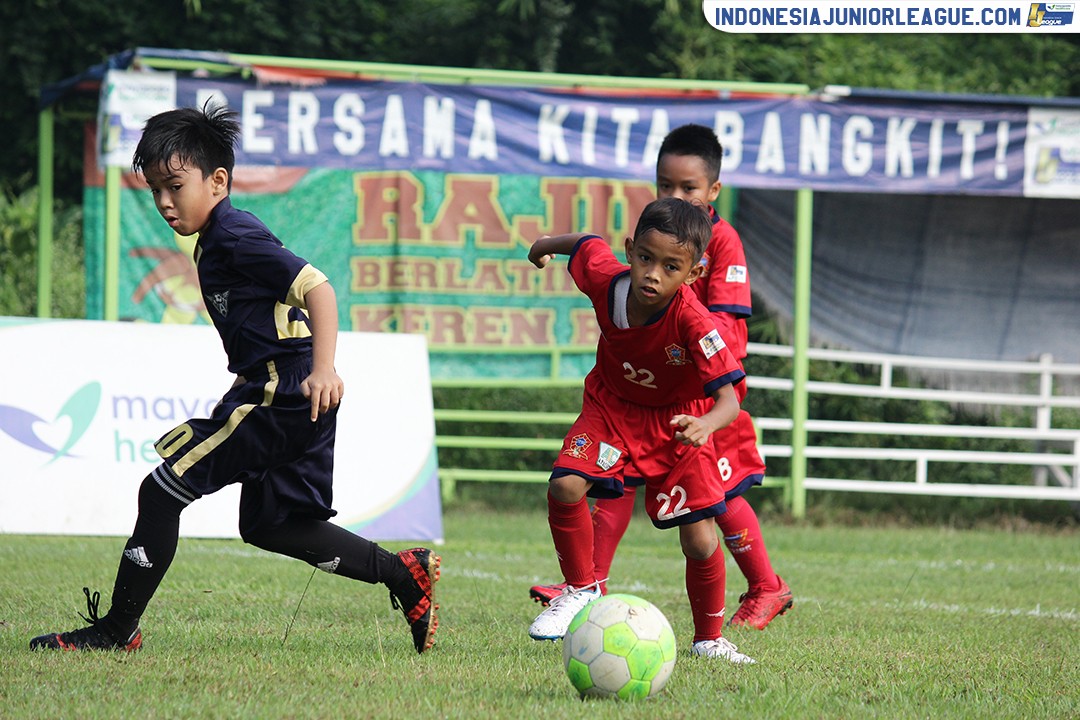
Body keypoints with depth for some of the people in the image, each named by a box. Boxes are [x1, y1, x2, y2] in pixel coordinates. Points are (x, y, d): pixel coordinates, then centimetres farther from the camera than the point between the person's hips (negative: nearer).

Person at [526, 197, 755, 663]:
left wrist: (705, 424, -64)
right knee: (564, 487, -21)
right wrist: (546, 245, 22)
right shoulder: (605, 278, -25)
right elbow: (589, 244, 0)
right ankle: (582, 589, 4)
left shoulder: (691, 322, -36)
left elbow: (728, 397, -41)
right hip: (612, 406, 3)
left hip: (677, 419, -3)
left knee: (700, 542, -8)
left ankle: (709, 639, 18)